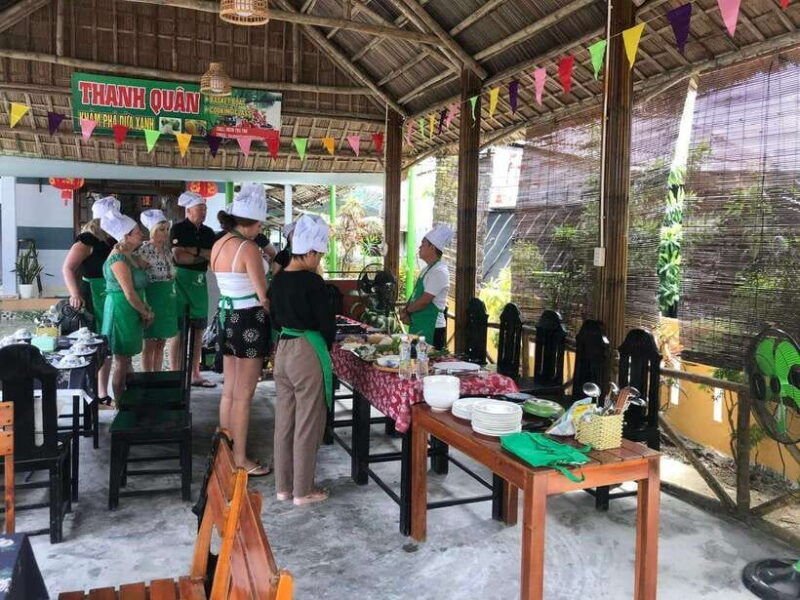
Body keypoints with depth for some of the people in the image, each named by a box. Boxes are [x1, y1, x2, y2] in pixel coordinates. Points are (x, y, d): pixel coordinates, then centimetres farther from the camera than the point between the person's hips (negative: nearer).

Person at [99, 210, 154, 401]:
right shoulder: (119, 259, -19)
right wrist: (146, 313, -9)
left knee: (126, 359, 17)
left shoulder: (129, 255, 10)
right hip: (121, 311, -9)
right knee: (121, 361, -1)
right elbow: (129, 294, -21)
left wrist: (145, 309, 3)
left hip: (130, 312, 9)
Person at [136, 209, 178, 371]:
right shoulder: (144, 250, -14)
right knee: (150, 345, 3)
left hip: (168, 299, 7)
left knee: (161, 344, 13)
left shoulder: (166, 248, 8)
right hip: (153, 299, -7)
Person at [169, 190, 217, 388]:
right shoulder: (179, 229, -2)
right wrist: (204, 256, -4)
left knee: (198, 329, 8)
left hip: (200, 281, 6)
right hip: (181, 280, -6)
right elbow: (179, 257, -14)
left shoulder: (208, 232, 14)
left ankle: (195, 374, 16)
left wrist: (194, 250, -11)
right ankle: (174, 375, 3)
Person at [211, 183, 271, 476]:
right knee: (243, 396, 0)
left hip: (227, 318, 8)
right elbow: (263, 295, -18)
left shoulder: (218, 245, 8)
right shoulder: (248, 248, -17)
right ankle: (240, 460, 11)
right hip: (249, 322, -8)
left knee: (229, 391, 16)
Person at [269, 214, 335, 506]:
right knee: (307, 424, 4)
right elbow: (326, 321, -11)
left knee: (284, 420, 14)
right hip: (308, 352, -7)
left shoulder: (278, 280, 5)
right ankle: (303, 490, 14)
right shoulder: (312, 281, -16)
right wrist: (326, 345, 8)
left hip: (282, 349, 8)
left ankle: (283, 485, 25)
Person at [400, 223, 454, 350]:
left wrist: (406, 310, -5)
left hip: (432, 329, -9)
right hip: (418, 326, 9)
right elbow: (415, 295, 17)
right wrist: (406, 310, 0)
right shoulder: (427, 269, 13)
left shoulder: (439, 272, -17)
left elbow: (424, 301, -20)